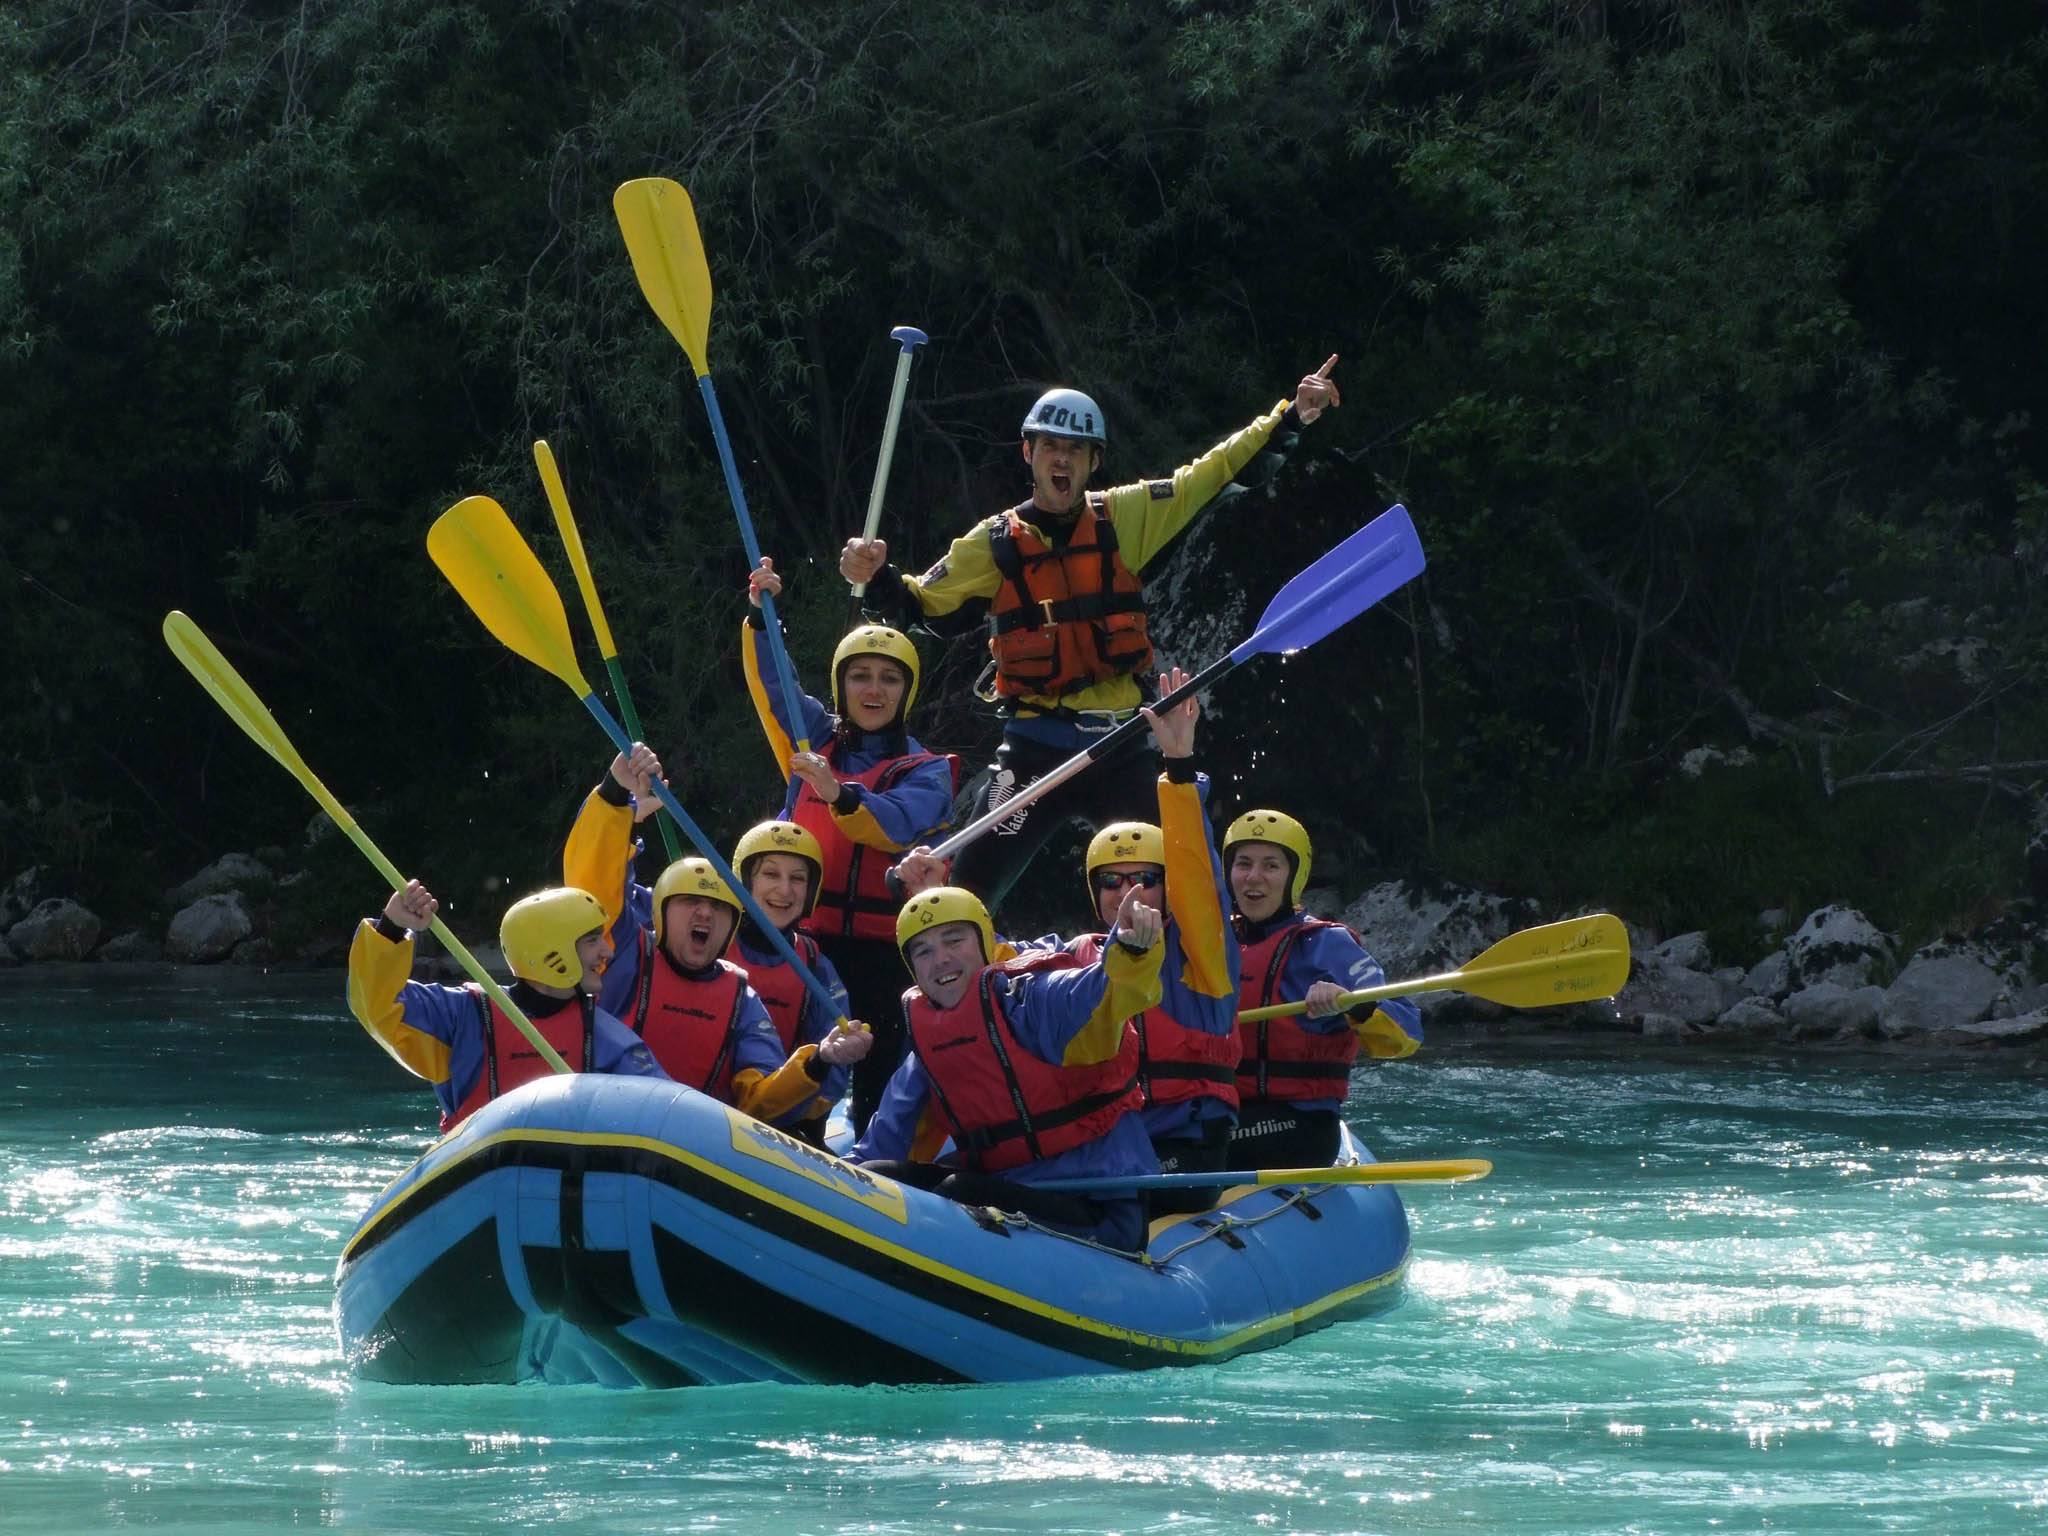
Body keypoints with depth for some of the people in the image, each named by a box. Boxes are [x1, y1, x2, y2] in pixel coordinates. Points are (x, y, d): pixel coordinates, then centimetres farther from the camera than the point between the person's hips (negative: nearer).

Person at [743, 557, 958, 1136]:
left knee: (878, 1067, -7)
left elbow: (897, 825, -16)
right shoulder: (819, 742, 15)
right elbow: (772, 686, 5)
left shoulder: (927, 772, 3)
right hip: (807, 938, 3)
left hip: (882, 950, -3)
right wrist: (762, 615, -10)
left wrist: (840, 795, -34)